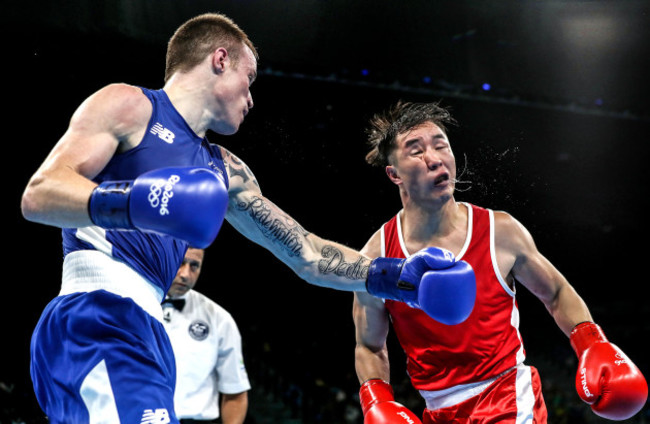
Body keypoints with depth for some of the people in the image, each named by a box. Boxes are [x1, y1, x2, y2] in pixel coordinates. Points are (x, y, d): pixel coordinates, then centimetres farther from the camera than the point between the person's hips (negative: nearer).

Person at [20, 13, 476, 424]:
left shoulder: (223, 171, 28)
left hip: (145, 332, 9)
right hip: (97, 318, -9)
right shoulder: (129, 106, 4)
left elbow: (305, 253, 28)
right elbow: (38, 195, -8)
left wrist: (394, 275, 18)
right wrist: (128, 203, -25)